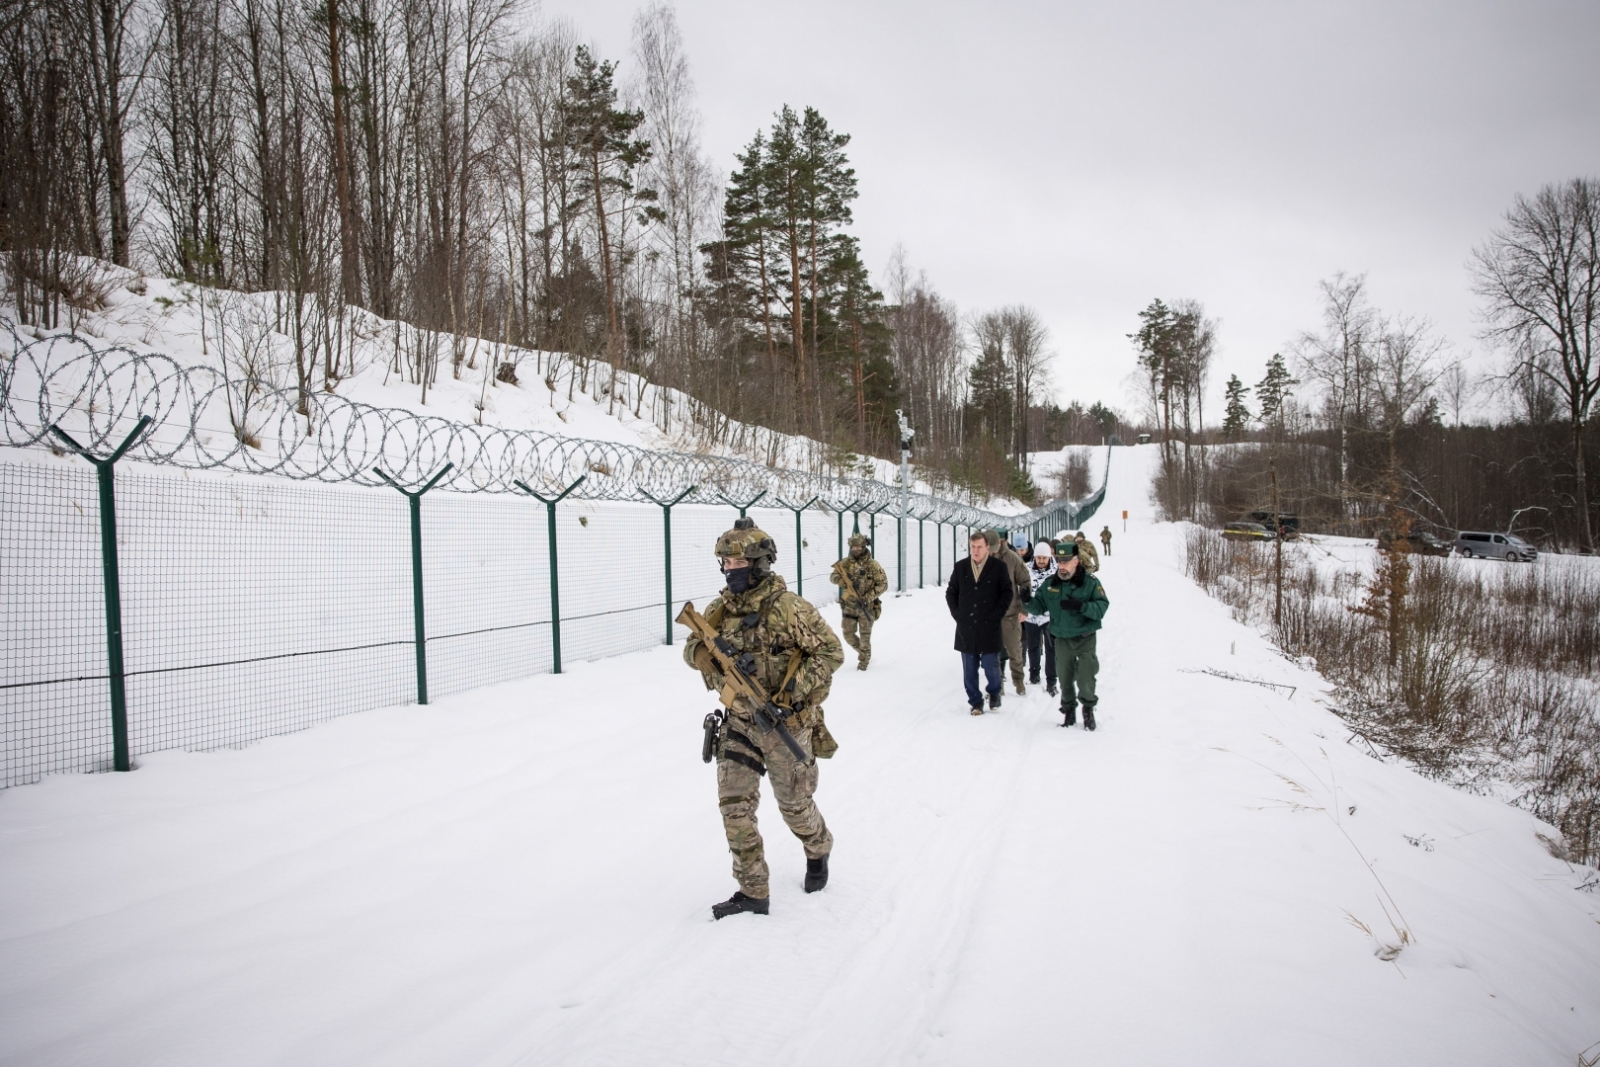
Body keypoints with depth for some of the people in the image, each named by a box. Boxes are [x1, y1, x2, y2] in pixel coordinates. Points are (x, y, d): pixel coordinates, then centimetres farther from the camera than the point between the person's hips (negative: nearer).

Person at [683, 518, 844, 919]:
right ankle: (753, 892, 12)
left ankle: (818, 851, 43)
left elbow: (831, 651, -14)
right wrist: (704, 654, -15)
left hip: (786, 722, -5)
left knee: (794, 804, 11)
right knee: (734, 804, -1)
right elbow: (692, 646, 10)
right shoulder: (720, 608, -1)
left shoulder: (786, 607, -18)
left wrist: (795, 687, -24)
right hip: (739, 722, 5)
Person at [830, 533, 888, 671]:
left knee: (865, 637, 3)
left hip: (867, 607, -3)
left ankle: (864, 661, 22)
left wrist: (868, 597, -18)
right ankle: (862, 651, 32)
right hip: (849, 606, 3)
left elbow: (883, 584, -8)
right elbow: (833, 577, 0)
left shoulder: (873, 565, -8)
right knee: (849, 635, 5)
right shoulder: (845, 563, 2)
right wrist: (842, 580, -22)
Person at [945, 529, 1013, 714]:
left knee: (991, 667, 1)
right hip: (966, 628, 3)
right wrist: (957, 614, 4)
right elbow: (950, 592, 13)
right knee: (969, 670, 6)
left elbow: (1007, 593, 1)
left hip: (989, 628, -2)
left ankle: (994, 693, 29)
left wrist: (996, 615, -6)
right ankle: (975, 701, 19)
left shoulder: (999, 567, -2)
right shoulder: (960, 567, 5)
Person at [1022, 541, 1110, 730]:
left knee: (1085, 679, -3)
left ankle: (1089, 709, 21)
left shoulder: (1090, 582, -10)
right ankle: (1069, 710, 27)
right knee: (1065, 678, 10)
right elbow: (1039, 607, 4)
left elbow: (1102, 607, -18)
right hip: (1061, 639, 4)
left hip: (1085, 638, -3)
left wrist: (1081, 606, -33)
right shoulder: (1050, 583, 2)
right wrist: (1028, 601, -17)